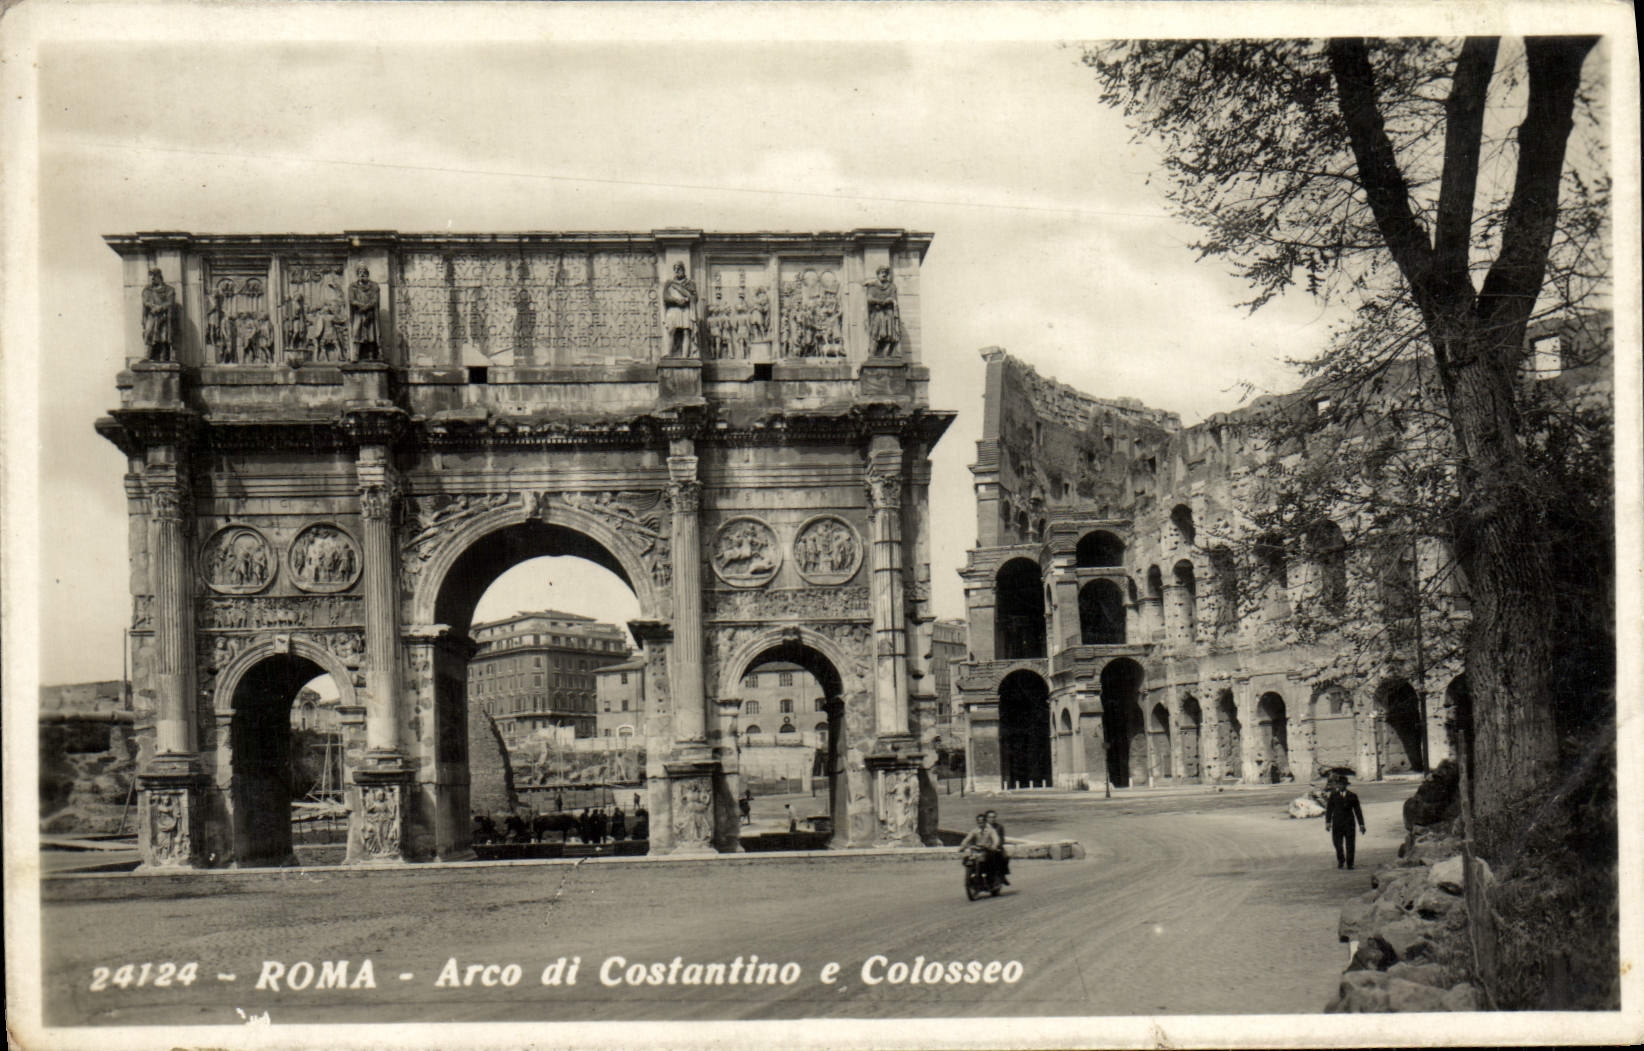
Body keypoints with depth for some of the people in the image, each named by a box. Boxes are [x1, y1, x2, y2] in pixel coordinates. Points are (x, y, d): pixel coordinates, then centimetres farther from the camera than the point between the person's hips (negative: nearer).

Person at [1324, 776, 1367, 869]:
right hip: (1337, 823, 0)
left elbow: (1358, 810, 7)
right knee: (1337, 843, 2)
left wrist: (1361, 825, 4)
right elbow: (1329, 809, 3)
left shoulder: (1352, 795, 5)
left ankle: (1350, 864, 6)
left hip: (1349, 823, 0)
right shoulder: (1333, 795, 5)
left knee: (1350, 844, -2)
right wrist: (1328, 822, -6)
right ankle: (1340, 861, 23)